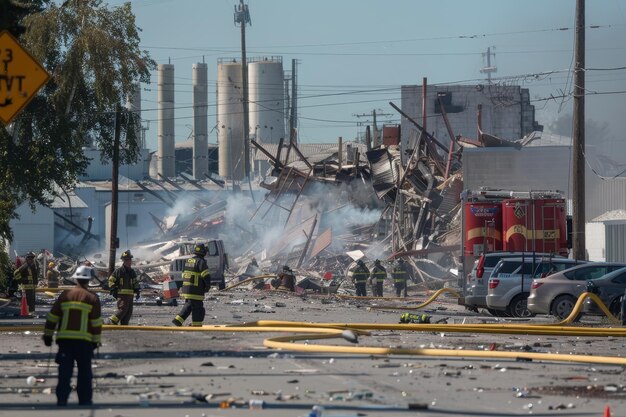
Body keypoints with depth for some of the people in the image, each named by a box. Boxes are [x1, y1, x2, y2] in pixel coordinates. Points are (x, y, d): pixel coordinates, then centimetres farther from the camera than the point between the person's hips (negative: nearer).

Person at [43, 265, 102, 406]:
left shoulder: (65, 295, 5)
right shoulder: (92, 298, -1)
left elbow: (52, 317, 6)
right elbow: (96, 322, -3)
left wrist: (48, 335, 14)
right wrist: (96, 340, 5)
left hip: (65, 339, 2)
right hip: (85, 340, -2)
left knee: (64, 372, 3)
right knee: (84, 373, 8)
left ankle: (62, 400, -2)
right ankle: (84, 401, 9)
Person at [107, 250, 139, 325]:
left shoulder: (132, 272, 16)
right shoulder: (118, 271, -2)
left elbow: (135, 282, 25)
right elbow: (111, 280, 0)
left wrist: (137, 291, 15)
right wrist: (113, 291, -7)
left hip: (130, 294, 7)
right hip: (121, 294, -7)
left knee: (129, 311, 4)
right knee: (123, 309, -18)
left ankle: (124, 324, 10)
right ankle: (113, 321, -6)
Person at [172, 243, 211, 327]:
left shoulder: (188, 261, 14)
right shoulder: (201, 262, -11)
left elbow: (184, 275, 21)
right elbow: (206, 276, -16)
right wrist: (207, 287, -1)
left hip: (186, 289, 8)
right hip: (196, 291, -8)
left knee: (188, 306, 17)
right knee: (197, 307, 0)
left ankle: (178, 320, 9)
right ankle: (196, 326, 2)